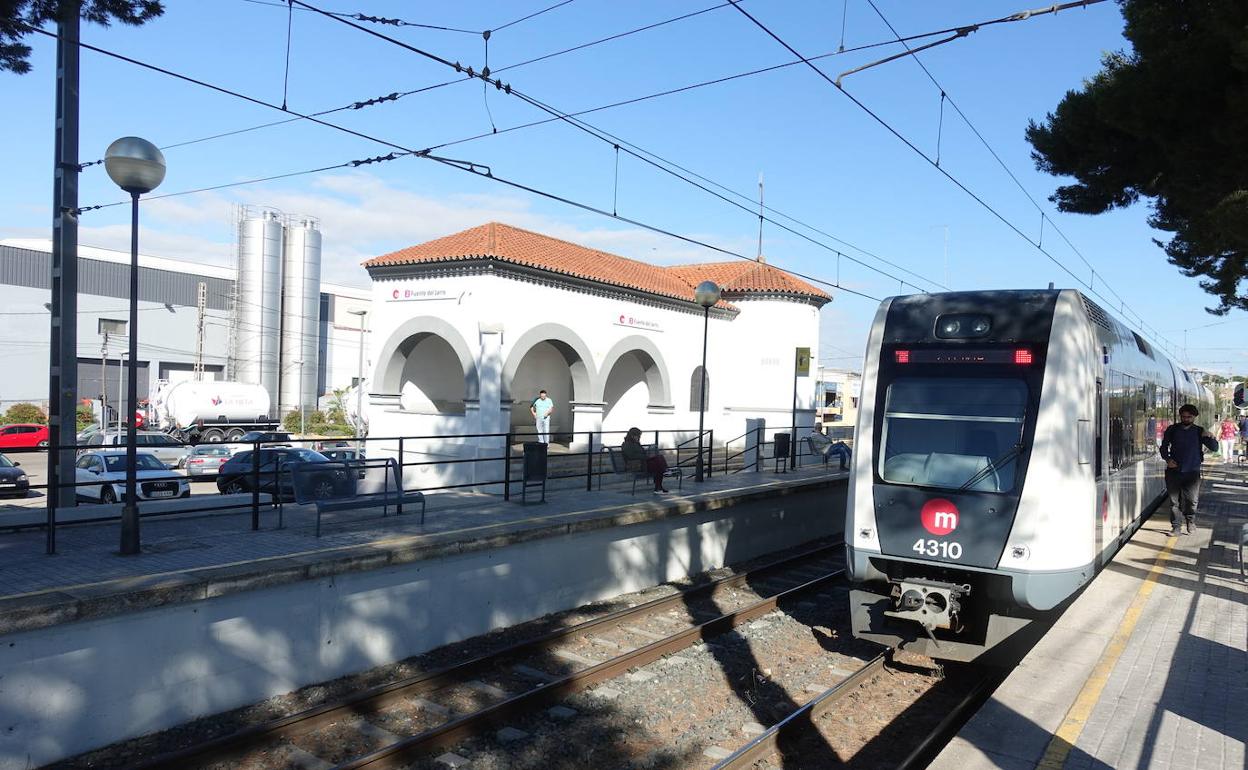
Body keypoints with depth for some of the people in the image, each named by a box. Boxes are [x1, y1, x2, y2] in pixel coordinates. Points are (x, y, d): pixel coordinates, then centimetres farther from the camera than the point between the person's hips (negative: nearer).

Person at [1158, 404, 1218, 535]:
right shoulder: (1172, 430, 4)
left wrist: (1209, 437, -20)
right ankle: (1176, 527, 9)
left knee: (1192, 500, 1)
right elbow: (1163, 447, 13)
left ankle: (1190, 523, 25)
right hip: (1174, 471, 1)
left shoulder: (1199, 431, 3)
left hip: (1192, 472, -1)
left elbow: (1214, 448, 0)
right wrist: (1167, 459, -5)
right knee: (1174, 501, 2)